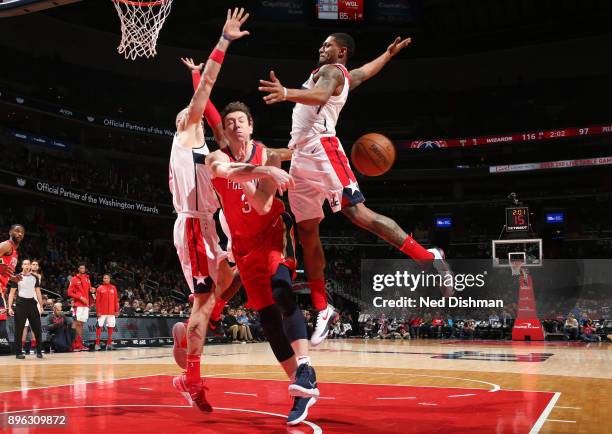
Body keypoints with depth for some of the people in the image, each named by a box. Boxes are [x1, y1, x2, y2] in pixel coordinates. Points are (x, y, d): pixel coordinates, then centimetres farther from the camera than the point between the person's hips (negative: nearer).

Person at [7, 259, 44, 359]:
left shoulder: (35, 277, 9)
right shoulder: (17, 277, 0)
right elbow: (12, 293, 0)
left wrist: (41, 306, 8)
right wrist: (10, 307, -8)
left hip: (32, 303, 3)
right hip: (21, 303, -3)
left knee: (37, 328, 0)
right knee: (19, 330, 0)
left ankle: (39, 351, 8)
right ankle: (18, 352, 6)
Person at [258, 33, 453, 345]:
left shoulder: (330, 71, 0)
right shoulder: (344, 76, 27)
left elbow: (319, 95, -24)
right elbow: (366, 71, 45)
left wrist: (287, 94, -41)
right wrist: (388, 54, 65)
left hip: (321, 148, -10)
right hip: (302, 156, 10)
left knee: (357, 213, -21)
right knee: (307, 232, 4)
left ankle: (428, 257, -18)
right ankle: (322, 310, 8)